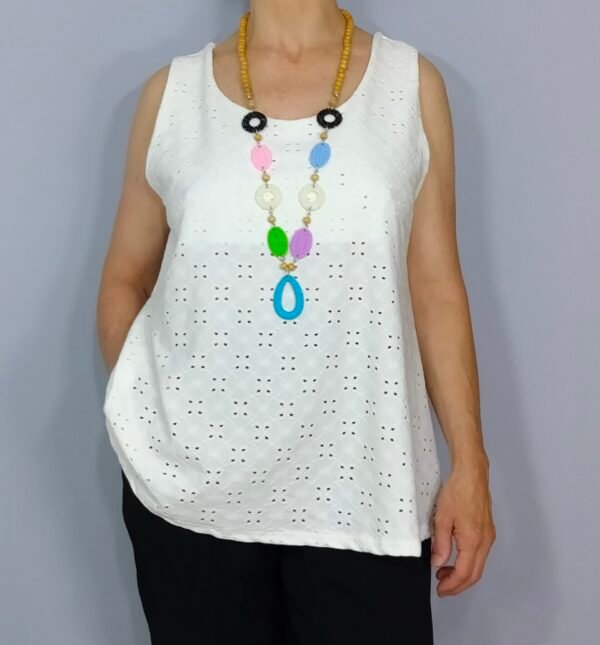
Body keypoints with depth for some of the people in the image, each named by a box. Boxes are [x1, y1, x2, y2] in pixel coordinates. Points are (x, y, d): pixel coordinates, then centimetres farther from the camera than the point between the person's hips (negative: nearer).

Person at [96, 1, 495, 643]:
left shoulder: (411, 83, 3)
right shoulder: (171, 91, 3)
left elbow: (435, 287, 3)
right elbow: (124, 279, 9)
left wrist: (469, 462, 1)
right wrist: (138, 426, 2)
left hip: (363, 487, 0)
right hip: (189, 483, 1)